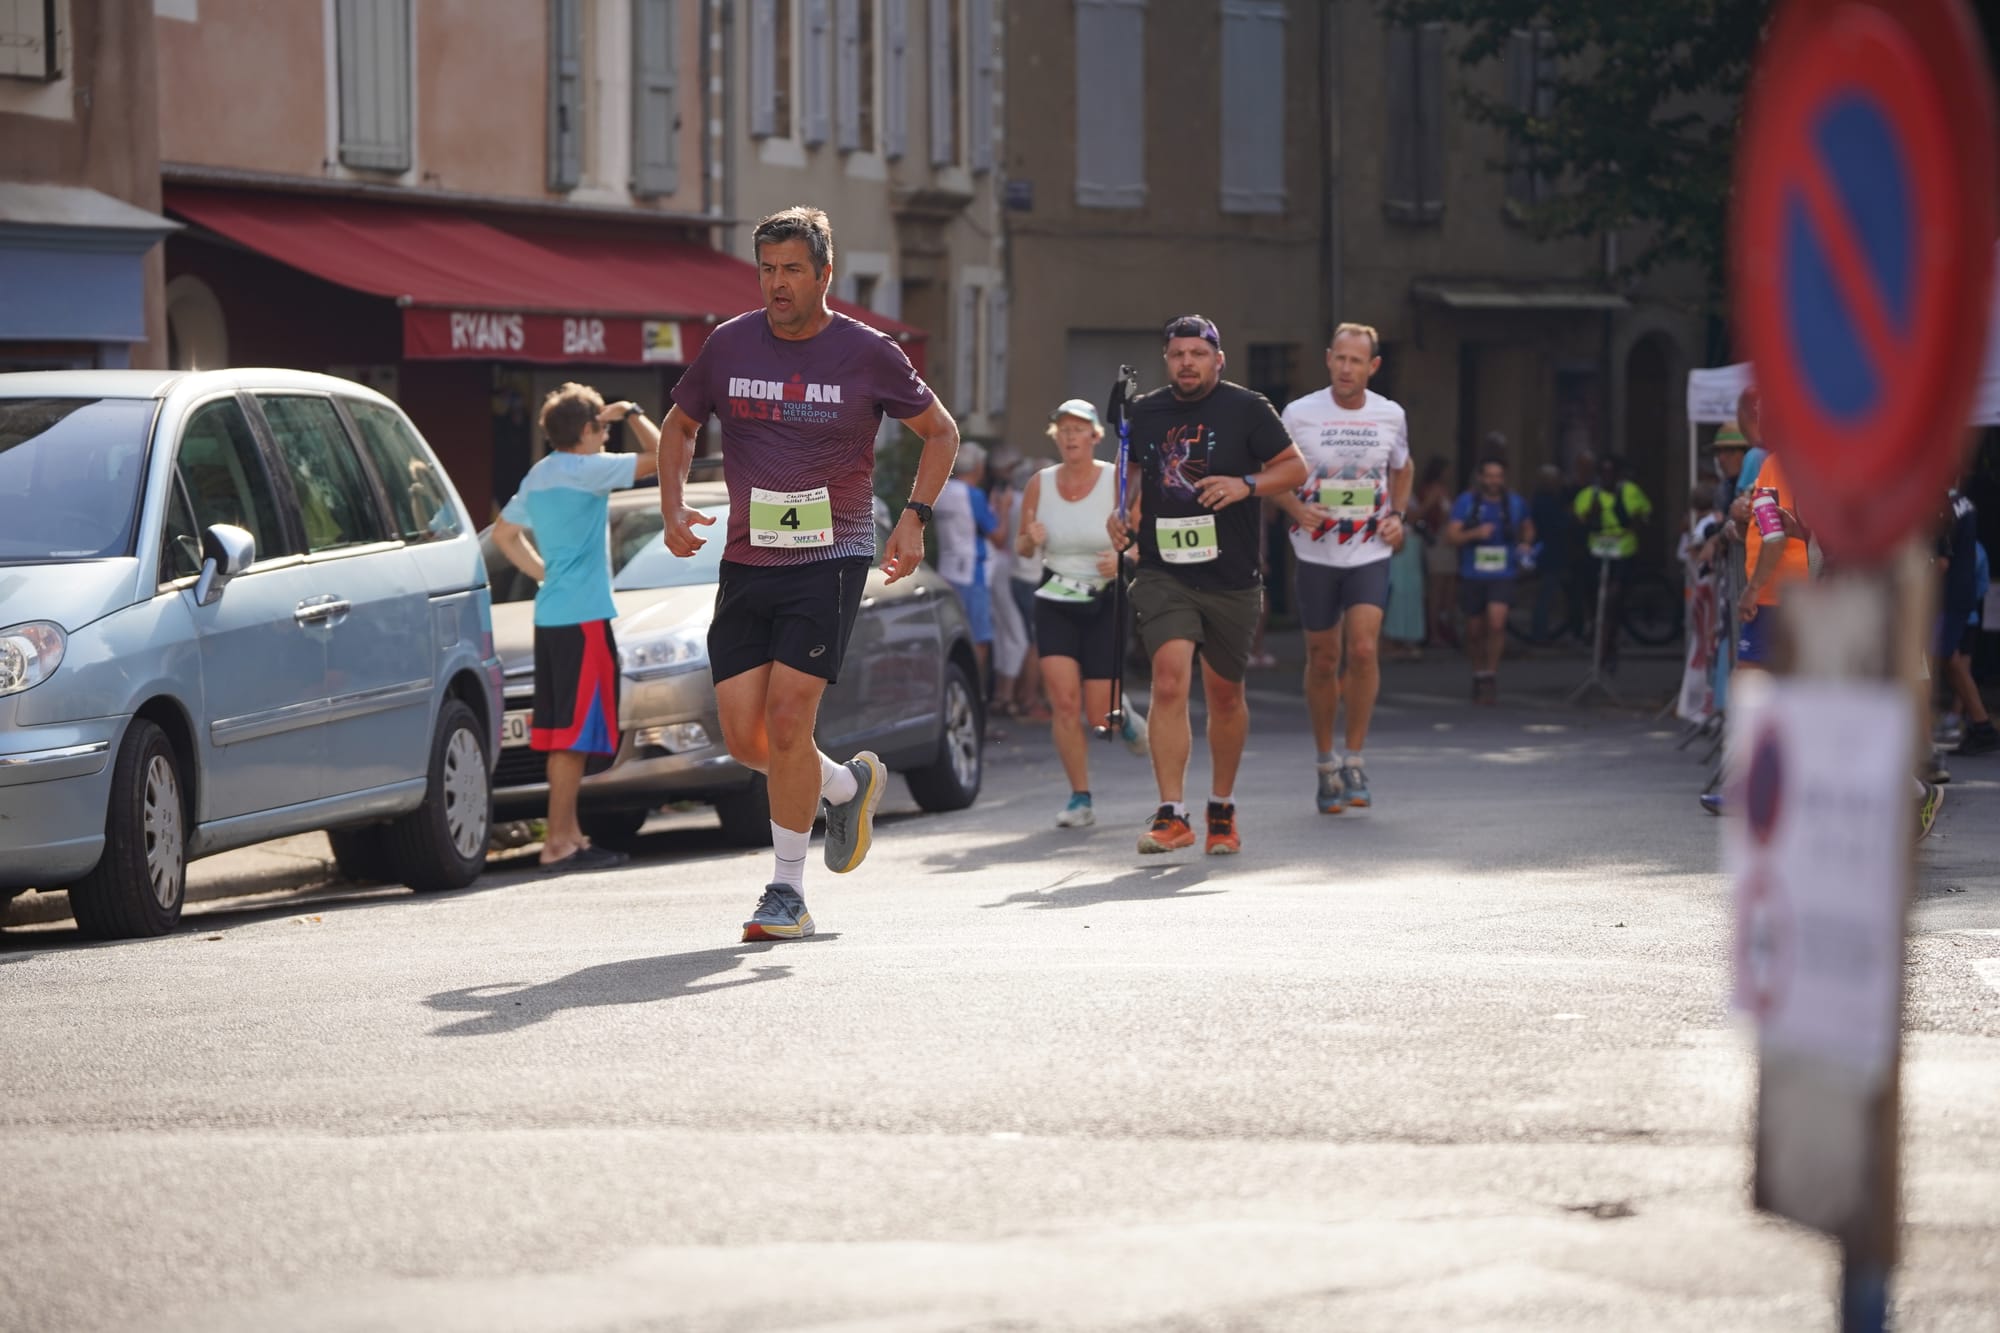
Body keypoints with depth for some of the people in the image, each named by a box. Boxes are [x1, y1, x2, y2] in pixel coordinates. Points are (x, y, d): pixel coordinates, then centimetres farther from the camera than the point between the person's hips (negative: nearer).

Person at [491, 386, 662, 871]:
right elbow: (660, 457, -14)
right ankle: (559, 843, -10)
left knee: (563, 731, 12)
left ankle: (569, 835, 16)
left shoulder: (538, 476, 14)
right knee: (576, 732, -8)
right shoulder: (586, 470, -12)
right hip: (583, 617, -9)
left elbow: (504, 532, 27)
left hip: (549, 615, 9)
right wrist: (633, 414, 1)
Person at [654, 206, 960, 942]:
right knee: (744, 738, 1)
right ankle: (850, 784, 31)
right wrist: (673, 504, 3)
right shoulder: (729, 345, 3)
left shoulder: (867, 354, -4)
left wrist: (914, 517, -4)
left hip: (830, 560, -4)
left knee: (787, 720, -14)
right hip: (746, 563, 4)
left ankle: (788, 891, -3)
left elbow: (940, 430, 9)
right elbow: (680, 424, 19)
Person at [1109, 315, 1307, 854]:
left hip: (1231, 578, -1)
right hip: (1163, 572, 1)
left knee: (1225, 693, 11)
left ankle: (1222, 808, 31)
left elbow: (1295, 467, 1)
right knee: (1169, 678, -18)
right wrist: (1125, 512, 6)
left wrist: (1246, 484, -15)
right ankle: (1172, 815, -19)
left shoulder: (1246, 409, -2)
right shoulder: (1143, 411, 7)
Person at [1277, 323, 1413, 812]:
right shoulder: (1299, 414, -5)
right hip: (1316, 553, 0)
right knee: (1323, 661, 5)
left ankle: (1354, 761, -4)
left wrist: (1397, 516, 4)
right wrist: (1297, 508, -12)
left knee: (1363, 649, -16)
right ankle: (1326, 764, 21)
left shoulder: (1391, 417, 2)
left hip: (1370, 552, 0)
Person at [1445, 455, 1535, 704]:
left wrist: (1525, 544, 4)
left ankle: (1491, 675, -8)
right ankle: (1478, 673, 30)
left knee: (1496, 622, -20)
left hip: (1502, 574, -1)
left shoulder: (1515, 503, 5)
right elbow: (1451, 536, -5)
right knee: (1475, 630, 8)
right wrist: (1475, 533, -22)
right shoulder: (1467, 502, -1)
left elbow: (1528, 528, 25)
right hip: (1472, 574, 1)